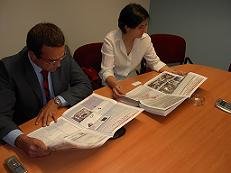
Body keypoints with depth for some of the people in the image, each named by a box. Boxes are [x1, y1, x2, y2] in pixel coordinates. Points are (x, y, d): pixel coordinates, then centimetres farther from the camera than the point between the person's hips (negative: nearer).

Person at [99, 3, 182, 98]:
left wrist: (173, 73, -13)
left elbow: (155, 62, 2)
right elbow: (107, 71, -24)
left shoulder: (145, 39, -10)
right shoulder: (110, 40, -22)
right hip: (112, 83, -3)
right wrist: (115, 85, -45)